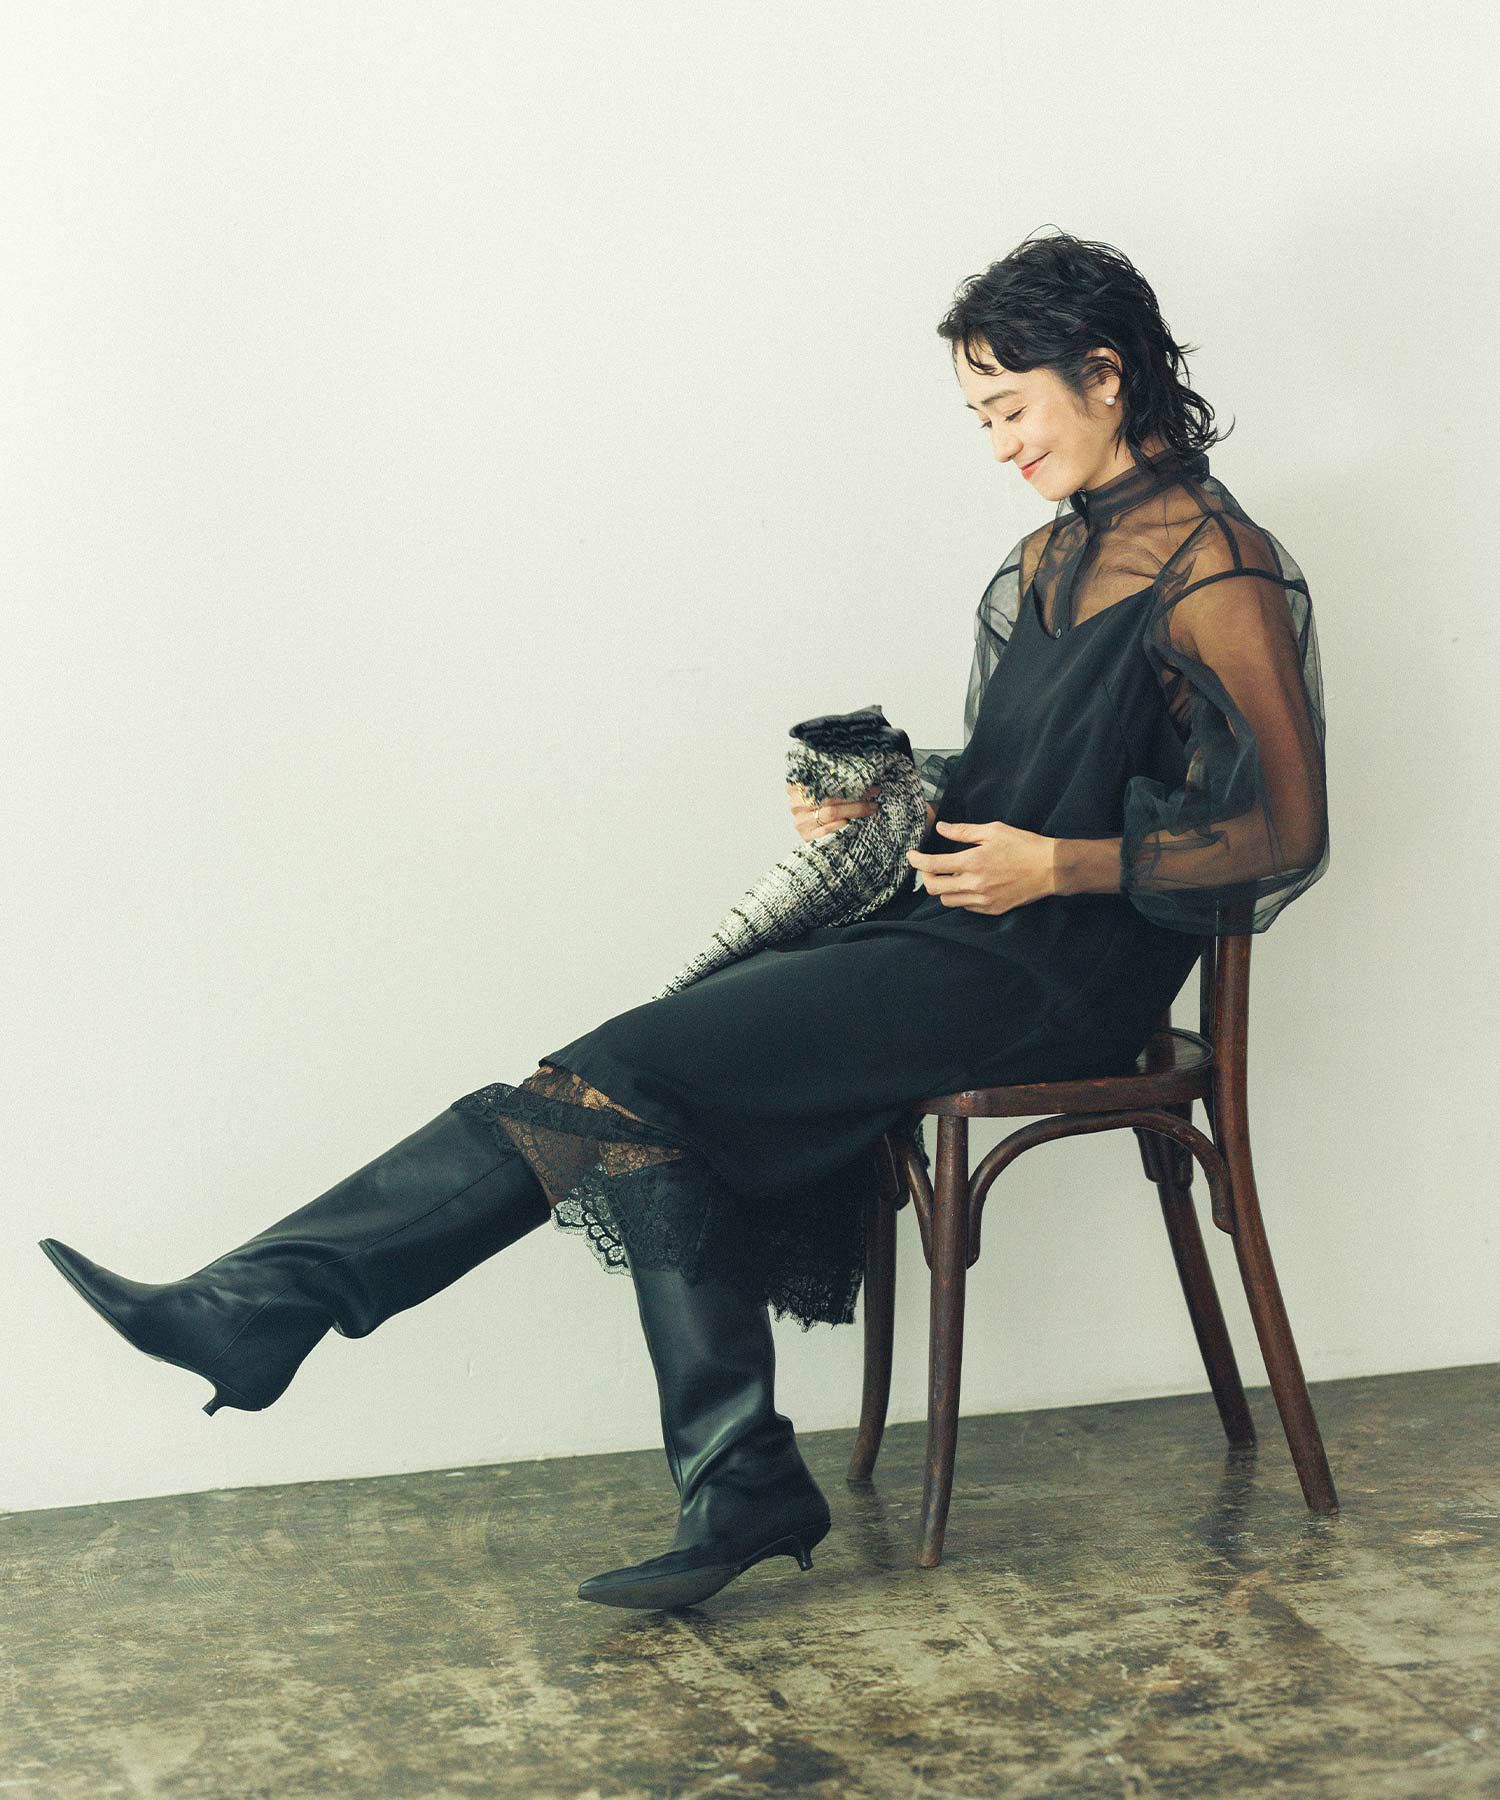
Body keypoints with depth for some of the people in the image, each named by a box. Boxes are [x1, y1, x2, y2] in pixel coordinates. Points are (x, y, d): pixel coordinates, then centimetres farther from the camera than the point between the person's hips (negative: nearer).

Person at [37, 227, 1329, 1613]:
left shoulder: (1221, 577, -9)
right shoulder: (1049, 558, 17)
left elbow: (1288, 840, -10)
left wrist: (1061, 864, -17)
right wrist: (885, 795, 3)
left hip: (1052, 977, -8)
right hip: (953, 929, 8)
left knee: (628, 1070, -18)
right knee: (652, 1109, -14)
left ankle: (266, 1305, -12)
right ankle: (742, 1493, -10)